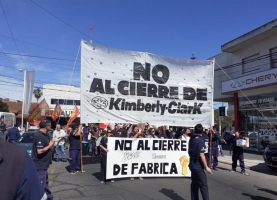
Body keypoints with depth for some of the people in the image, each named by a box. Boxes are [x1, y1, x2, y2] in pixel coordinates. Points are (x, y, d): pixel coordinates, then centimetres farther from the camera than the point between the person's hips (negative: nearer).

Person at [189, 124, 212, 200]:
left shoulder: (191, 139, 5)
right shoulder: (200, 141, -18)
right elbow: (201, 155, -21)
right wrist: (206, 167, -16)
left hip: (192, 165, 8)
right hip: (198, 167, -8)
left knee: (194, 184, 14)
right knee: (204, 186, -3)